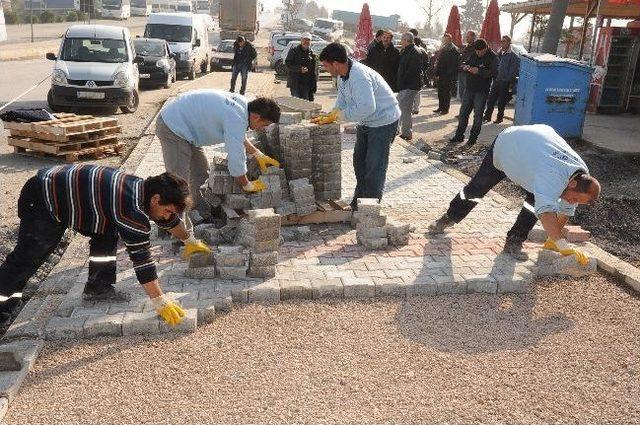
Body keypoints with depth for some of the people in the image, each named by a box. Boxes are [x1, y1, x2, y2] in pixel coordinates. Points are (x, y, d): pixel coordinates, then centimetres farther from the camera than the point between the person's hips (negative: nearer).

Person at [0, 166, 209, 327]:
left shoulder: (143, 188, -2)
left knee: (107, 233, 9)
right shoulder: (132, 209, -31)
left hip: (60, 188, 9)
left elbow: (169, 219, 17)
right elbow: (141, 258, -30)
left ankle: (98, 288, 16)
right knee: (27, 258, -6)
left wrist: (190, 241, 29)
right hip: (42, 201, -9)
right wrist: (160, 302, -25)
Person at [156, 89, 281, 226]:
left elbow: (238, 136, 19)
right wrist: (247, 186, -10)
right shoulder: (237, 119, -30)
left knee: (201, 173, 19)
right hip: (172, 127, -11)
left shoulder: (243, 103, -1)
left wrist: (258, 155, 14)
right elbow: (236, 160, -26)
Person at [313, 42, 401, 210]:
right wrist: (329, 116, -8)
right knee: (359, 161, 17)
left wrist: (338, 115, -29)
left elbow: (366, 107, -39)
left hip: (383, 121, -10)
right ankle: (359, 201, 31)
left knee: (374, 166, -6)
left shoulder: (359, 77, -32)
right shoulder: (343, 75, -1)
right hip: (366, 122, 10)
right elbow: (342, 101, 9)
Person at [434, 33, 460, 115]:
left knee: (446, 92, -1)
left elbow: (454, 64, -13)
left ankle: (445, 108, 5)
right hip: (441, 74, 7)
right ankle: (441, 107, 18)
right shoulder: (443, 49, 16)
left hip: (448, 75, -7)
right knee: (440, 92, 10)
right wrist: (437, 73, 10)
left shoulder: (454, 49, -7)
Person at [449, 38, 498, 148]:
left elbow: (494, 73, -20)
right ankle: (459, 136, 18)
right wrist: (465, 67, -8)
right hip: (469, 88, 6)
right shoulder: (473, 55, 7)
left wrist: (479, 71, -27)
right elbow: (462, 65, 16)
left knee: (478, 115, 1)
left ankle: (473, 139, 9)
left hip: (481, 91, -6)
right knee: (463, 112, 9)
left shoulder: (492, 58, -10)